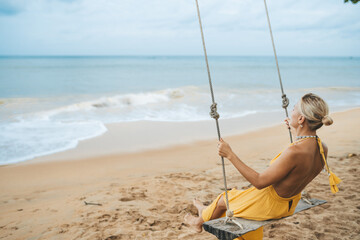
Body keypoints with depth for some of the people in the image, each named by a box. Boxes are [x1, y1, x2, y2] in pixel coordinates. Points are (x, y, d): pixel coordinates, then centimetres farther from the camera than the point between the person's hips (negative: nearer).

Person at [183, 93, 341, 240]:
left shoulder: (294, 152, -38)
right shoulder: (323, 149, -13)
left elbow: (259, 182, -31)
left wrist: (230, 155, -27)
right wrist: (295, 132, 18)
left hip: (268, 205, -7)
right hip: (289, 206, 7)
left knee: (223, 199, 20)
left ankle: (200, 222, 49)